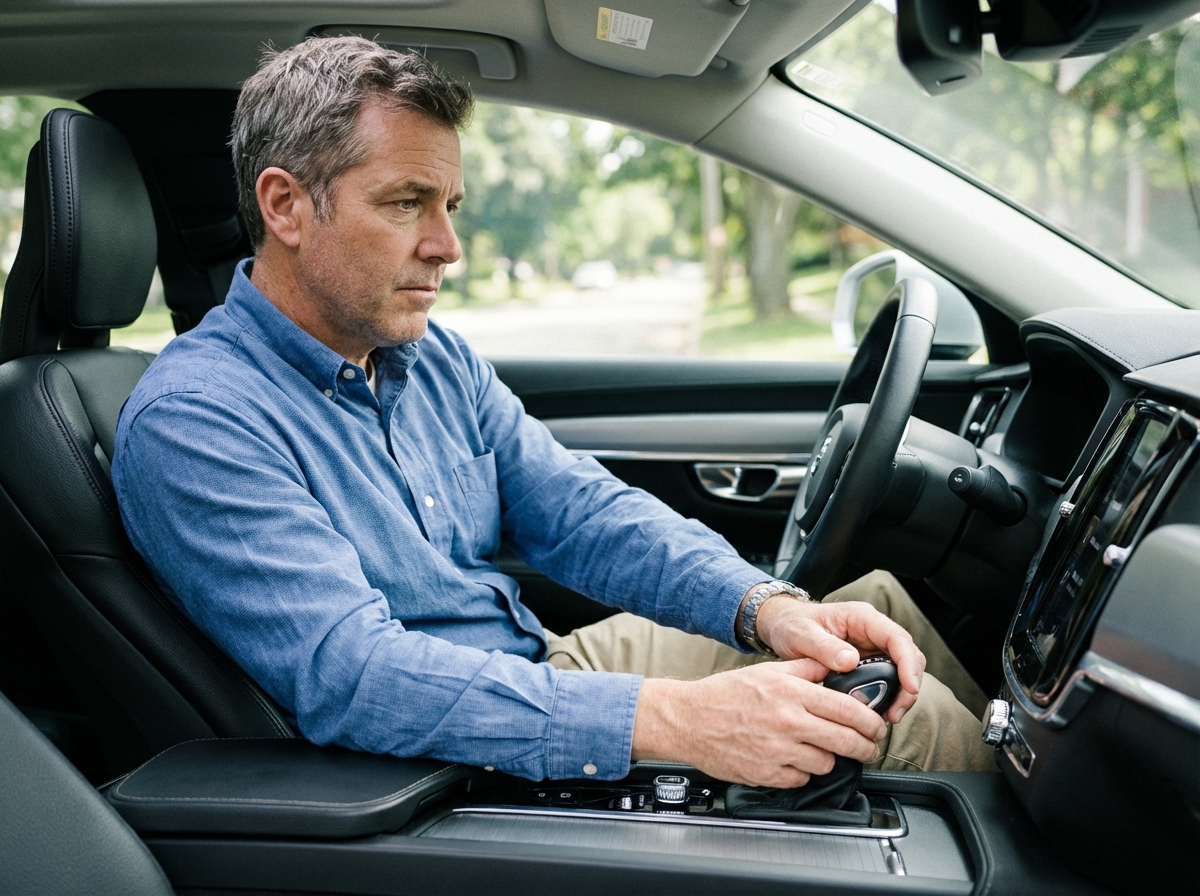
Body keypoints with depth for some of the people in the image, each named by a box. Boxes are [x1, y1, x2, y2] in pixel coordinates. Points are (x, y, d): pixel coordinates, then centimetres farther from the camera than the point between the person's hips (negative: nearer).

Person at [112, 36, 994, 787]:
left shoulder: (438, 359, 5)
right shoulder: (188, 425, -21)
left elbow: (582, 512, 3)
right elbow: (350, 677, -30)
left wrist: (767, 606, -16)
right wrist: (675, 720, -37)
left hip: (546, 669, 8)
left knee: (875, 600, 7)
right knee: (904, 723, -13)